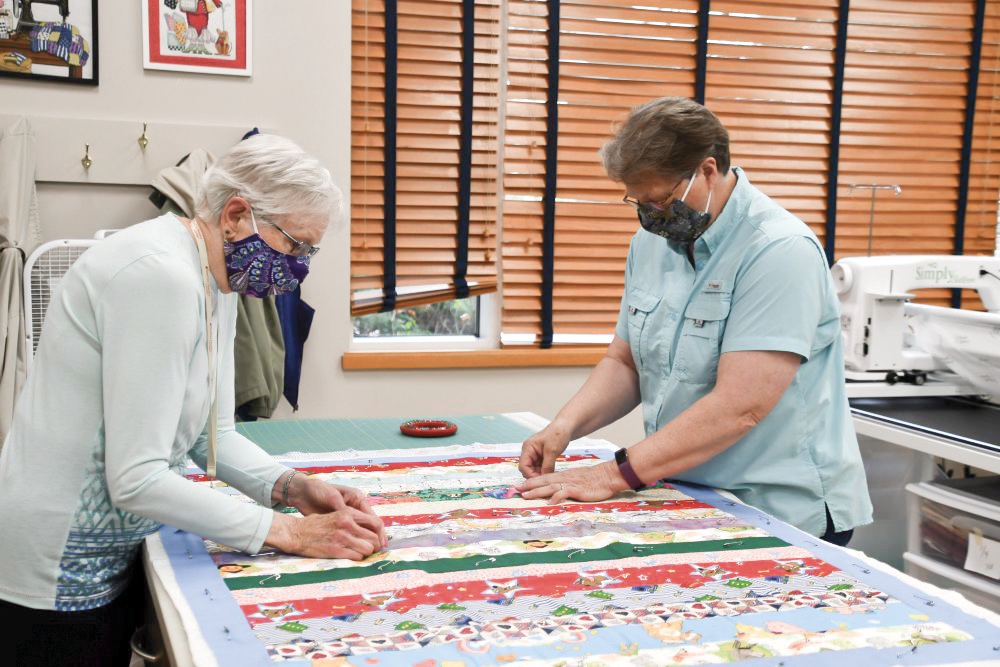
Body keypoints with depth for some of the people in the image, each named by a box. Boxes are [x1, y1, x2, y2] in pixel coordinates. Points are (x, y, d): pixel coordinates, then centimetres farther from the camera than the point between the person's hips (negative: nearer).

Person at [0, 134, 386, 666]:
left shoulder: (217, 282, 3)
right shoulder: (161, 276, -26)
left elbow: (212, 435, 7)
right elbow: (136, 479, -28)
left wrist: (292, 489, -10)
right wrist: (285, 532, -23)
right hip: (60, 576, -9)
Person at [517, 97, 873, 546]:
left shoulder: (780, 252, -18)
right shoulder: (652, 240, 7)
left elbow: (739, 407, -25)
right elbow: (625, 362, 12)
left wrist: (617, 474, -25)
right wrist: (566, 425, -7)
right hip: (690, 504, 6)